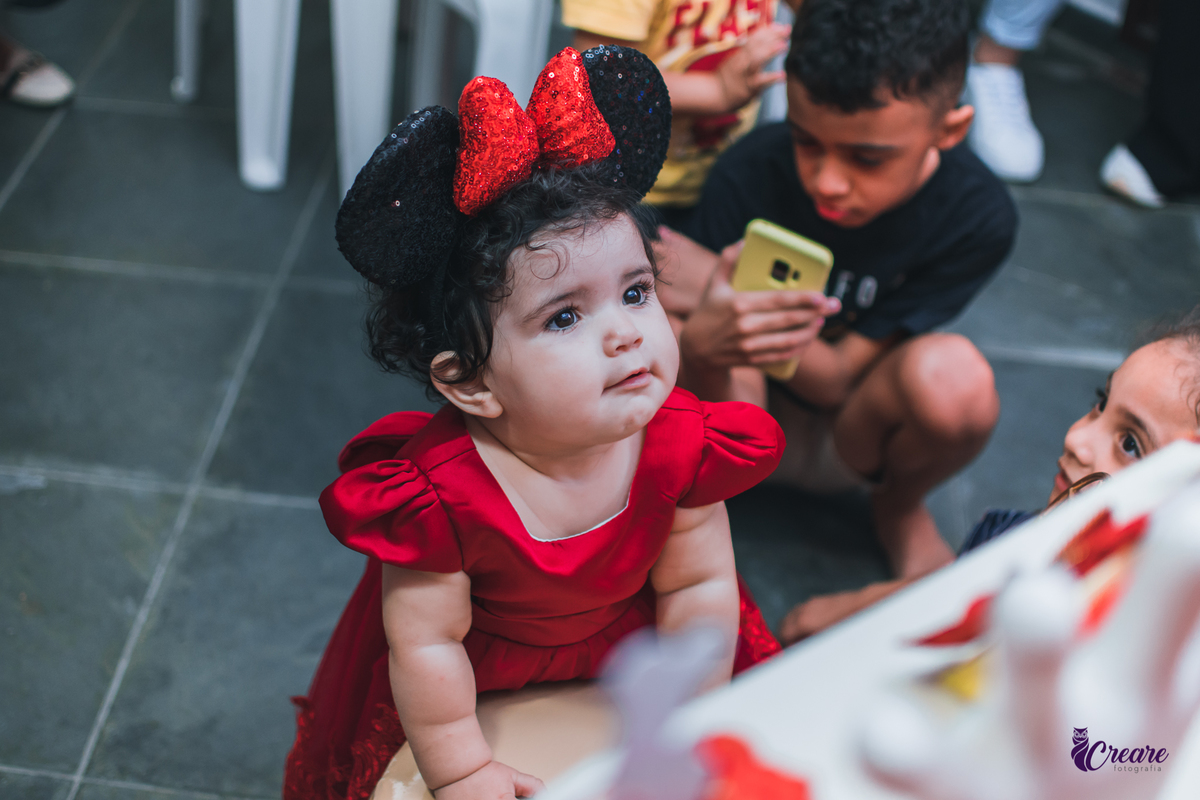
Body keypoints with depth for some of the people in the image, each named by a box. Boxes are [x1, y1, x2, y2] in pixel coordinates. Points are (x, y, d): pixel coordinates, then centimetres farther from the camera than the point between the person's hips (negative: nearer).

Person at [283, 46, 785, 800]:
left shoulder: (679, 444, -28)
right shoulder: (439, 493, -39)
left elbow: (699, 584, -15)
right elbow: (426, 644, -27)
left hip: (625, 640, 3)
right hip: (476, 667, -2)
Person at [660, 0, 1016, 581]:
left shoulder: (977, 218, -21)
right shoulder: (749, 173, -24)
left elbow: (839, 378, -19)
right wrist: (702, 341, -47)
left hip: (847, 434, 1)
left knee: (952, 376, -33)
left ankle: (899, 507, 3)